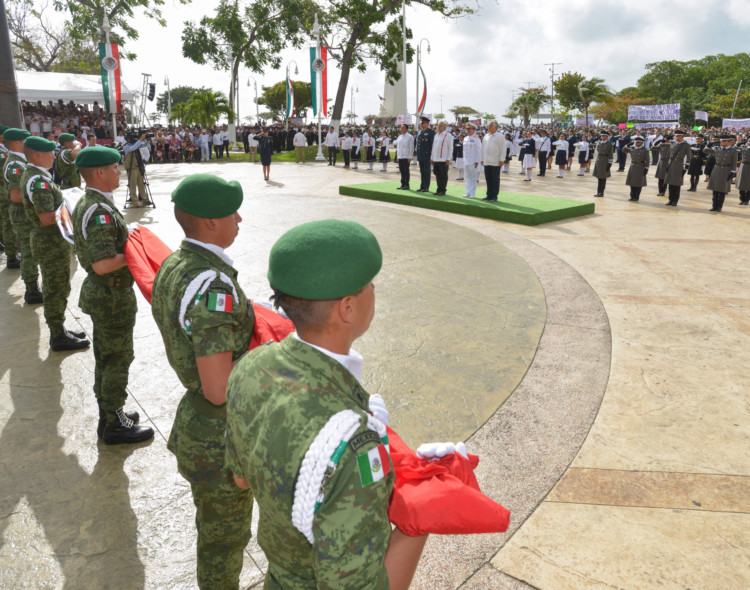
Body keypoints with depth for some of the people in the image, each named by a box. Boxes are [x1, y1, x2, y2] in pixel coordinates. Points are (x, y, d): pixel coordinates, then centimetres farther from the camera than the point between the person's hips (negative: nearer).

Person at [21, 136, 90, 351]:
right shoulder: (39, 181, -22)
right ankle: (59, 338, 11)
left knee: (56, 289, 19)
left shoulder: (31, 175, 10)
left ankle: (59, 330, 30)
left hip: (47, 240, 10)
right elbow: (47, 217, -28)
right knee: (57, 291, 0)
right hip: (52, 243, -10)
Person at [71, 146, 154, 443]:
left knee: (105, 356, 20)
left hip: (99, 292, 10)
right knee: (118, 359, 3)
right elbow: (102, 264, -31)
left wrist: (129, 242, 9)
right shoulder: (101, 212, -25)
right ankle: (114, 425, 17)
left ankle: (108, 414, 35)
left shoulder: (85, 203, 8)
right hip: (112, 296, -10)